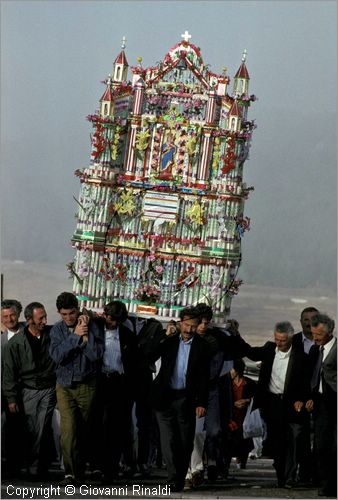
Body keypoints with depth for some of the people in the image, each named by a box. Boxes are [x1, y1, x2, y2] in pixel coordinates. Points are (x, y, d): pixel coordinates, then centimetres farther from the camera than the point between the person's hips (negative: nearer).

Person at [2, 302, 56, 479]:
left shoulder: (52, 335, -1)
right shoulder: (16, 342, -4)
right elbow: (9, 372, -1)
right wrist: (11, 398, -3)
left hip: (48, 390, 0)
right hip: (28, 390, 0)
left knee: (42, 431, -8)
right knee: (31, 431, 1)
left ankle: (35, 468, -3)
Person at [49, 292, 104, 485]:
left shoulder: (93, 326, -5)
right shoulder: (57, 330, 2)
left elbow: (96, 354, -15)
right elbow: (57, 355, -14)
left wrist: (85, 334, -20)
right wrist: (75, 335, -18)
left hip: (87, 385, -1)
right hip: (65, 386, 1)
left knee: (84, 431, 6)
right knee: (68, 429, -13)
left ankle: (80, 471, 17)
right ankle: (70, 472, -13)